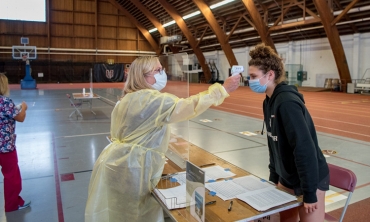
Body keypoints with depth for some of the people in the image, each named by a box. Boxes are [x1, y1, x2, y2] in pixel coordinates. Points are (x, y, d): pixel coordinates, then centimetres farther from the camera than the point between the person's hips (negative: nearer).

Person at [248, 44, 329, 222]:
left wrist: (309, 192, -22)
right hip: (286, 178, 8)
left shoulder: (287, 102, -26)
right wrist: (274, 176, 12)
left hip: (310, 180, -8)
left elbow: (305, 149, -27)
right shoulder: (269, 101, 1)